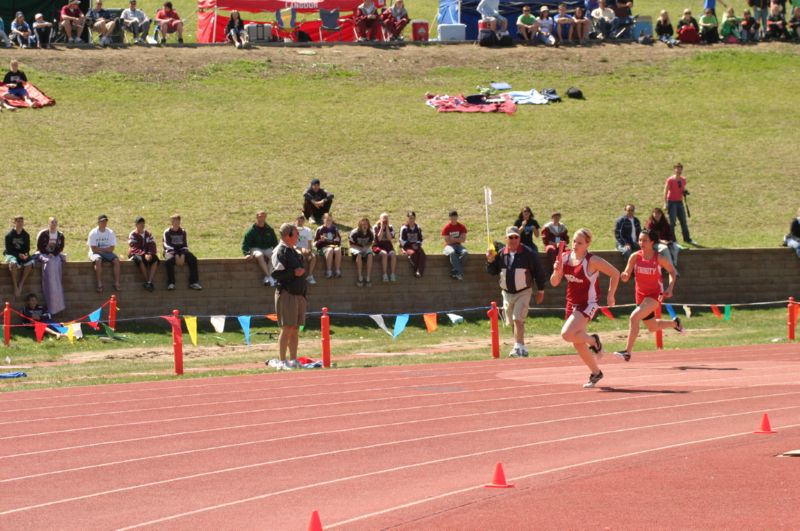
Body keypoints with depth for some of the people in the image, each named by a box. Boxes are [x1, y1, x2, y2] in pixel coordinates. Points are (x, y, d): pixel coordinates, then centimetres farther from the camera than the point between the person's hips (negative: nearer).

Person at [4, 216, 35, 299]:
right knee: (13, 263, -38)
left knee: (30, 263, -29)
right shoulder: (9, 235, -4)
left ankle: (20, 285, -23)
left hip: (23, 255, 4)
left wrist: (26, 255, -13)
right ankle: (15, 287, -32)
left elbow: (27, 248, 10)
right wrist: (18, 254, -20)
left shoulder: (26, 235, 7)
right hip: (11, 254, -4)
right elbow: (8, 249, -7)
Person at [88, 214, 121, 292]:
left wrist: (100, 249, -11)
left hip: (107, 253, 3)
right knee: (98, 260, -36)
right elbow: (94, 249, -12)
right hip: (95, 253, -3)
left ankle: (117, 283, -26)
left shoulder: (110, 232, 3)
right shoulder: (93, 233, -6)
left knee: (116, 260, -25)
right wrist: (106, 249, -9)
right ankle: (99, 284, -38)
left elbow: (111, 248, -2)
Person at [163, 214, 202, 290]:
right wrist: (176, 256, -21)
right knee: (169, 260, -38)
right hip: (170, 251, -4)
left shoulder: (182, 232, 9)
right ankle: (171, 283, -36)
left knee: (193, 258, -23)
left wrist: (182, 256, -14)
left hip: (181, 252, 4)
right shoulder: (167, 232, -1)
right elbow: (167, 245, -10)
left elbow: (185, 245, 4)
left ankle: (193, 282, -23)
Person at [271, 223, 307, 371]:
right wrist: (294, 273, -20)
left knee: (295, 330, 10)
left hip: (298, 294, 9)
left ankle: (293, 360, 14)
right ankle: (283, 362, -6)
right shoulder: (280, 251, -10)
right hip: (287, 294, -9)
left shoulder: (294, 251, 18)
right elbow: (276, 273, -18)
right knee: (286, 329, -8)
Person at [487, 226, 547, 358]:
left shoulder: (528, 253, -10)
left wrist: (541, 291, 0)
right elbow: (492, 271, 8)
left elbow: (538, 271, -4)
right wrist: (490, 260, -12)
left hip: (523, 292, -5)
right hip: (507, 293, 5)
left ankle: (518, 348, -21)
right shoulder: (501, 254, 1)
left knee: (518, 320, -19)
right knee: (512, 322, 12)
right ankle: (521, 348, 27)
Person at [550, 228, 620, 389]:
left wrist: (610, 295, -4)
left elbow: (615, 273, -9)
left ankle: (593, 341, 3)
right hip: (572, 303, 7)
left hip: (588, 304, -7)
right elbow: (554, 283, 4)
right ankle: (596, 373, 30)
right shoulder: (564, 257, -1)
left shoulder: (592, 261, -18)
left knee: (567, 334, -25)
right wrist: (557, 272, -17)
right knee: (578, 344, 12)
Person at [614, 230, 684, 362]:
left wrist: (670, 288, -11)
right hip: (641, 295, 5)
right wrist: (624, 276, -30)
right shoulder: (635, 257, -6)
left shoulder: (659, 258, -13)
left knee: (634, 317, -26)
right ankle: (674, 323, 51)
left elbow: (672, 272, 3)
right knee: (652, 327, 20)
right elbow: (626, 276, -5)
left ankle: (628, 352, -22)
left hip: (655, 294, -5)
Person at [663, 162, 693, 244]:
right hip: (672, 202, -6)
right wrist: (666, 204, -18)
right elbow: (665, 192, -12)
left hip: (680, 202, 6)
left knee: (683, 221, 11)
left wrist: (685, 192, -4)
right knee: (672, 222, -6)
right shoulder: (670, 180, -11)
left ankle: (687, 239, 19)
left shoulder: (683, 180, 7)